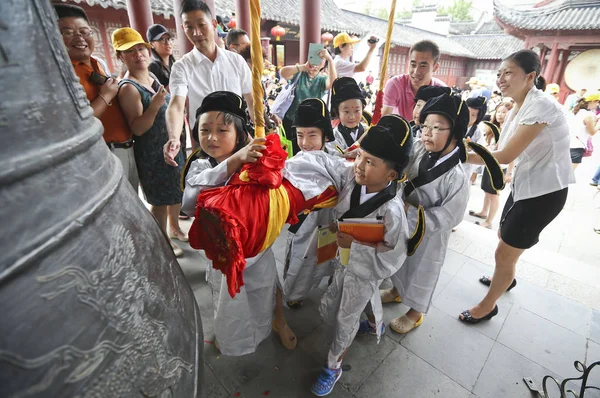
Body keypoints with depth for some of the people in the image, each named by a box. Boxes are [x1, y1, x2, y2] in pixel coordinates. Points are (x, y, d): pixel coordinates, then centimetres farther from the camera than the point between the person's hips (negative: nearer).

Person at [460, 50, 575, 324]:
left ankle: (488, 306, 22)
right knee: (504, 237, 25)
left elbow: (505, 156, -27)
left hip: (544, 191, -9)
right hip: (525, 184, 9)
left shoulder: (540, 105, -23)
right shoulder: (521, 106, 6)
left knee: (504, 252, 0)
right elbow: (511, 153, 2)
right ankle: (506, 277, 54)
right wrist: (469, 151, -10)